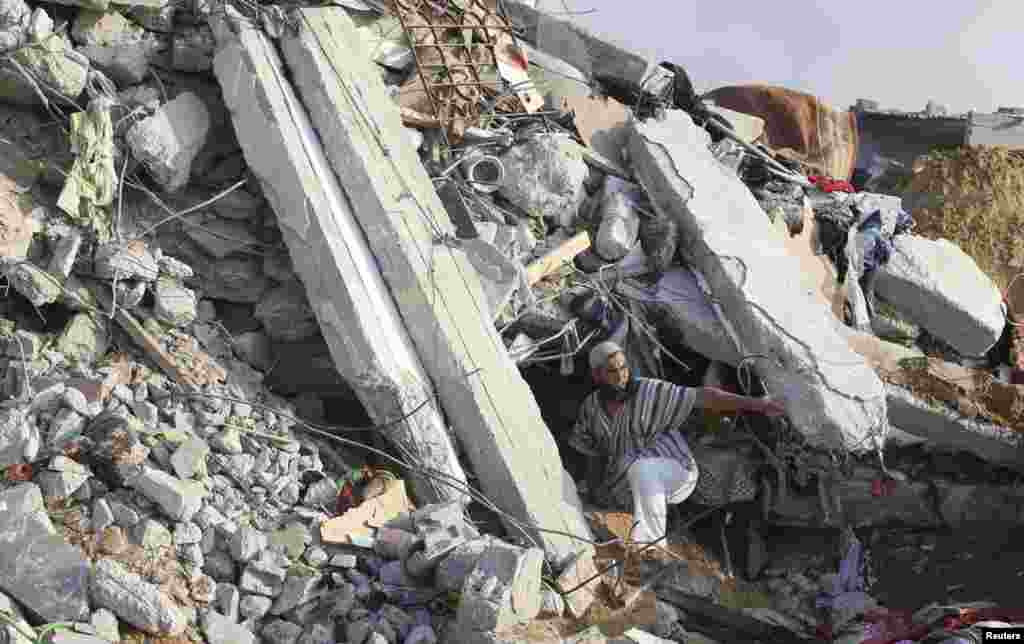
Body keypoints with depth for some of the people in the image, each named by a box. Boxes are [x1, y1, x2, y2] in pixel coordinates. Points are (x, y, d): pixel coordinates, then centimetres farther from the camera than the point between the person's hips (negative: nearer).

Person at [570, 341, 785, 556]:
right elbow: (577, 443, 19)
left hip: (673, 472, -7)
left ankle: (650, 545, -38)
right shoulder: (591, 406, 1)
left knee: (641, 470, -34)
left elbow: (702, 397, -19)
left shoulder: (650, 391, -14)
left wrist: (752, 402, -27)